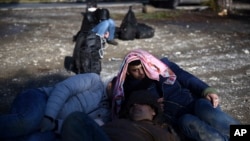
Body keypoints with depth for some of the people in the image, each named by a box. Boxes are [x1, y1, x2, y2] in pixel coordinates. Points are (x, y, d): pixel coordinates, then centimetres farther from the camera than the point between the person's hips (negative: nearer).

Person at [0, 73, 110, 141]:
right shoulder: (95, 81, 2)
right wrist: (49, 117, -25)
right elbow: (63, 88, -11)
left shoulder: (104, 116, 15)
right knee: (28, 121, -42)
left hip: (49, 126, 4)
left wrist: (55, 125, -20)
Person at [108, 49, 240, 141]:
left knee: (206, 110, -34)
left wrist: (207, 90, -10)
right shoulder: (128, 88, 10)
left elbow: (187, 78, 7)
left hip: (194, 103, 2)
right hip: (178, 119, -1)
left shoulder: (162, 65, 12)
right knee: (188, 122, -37)